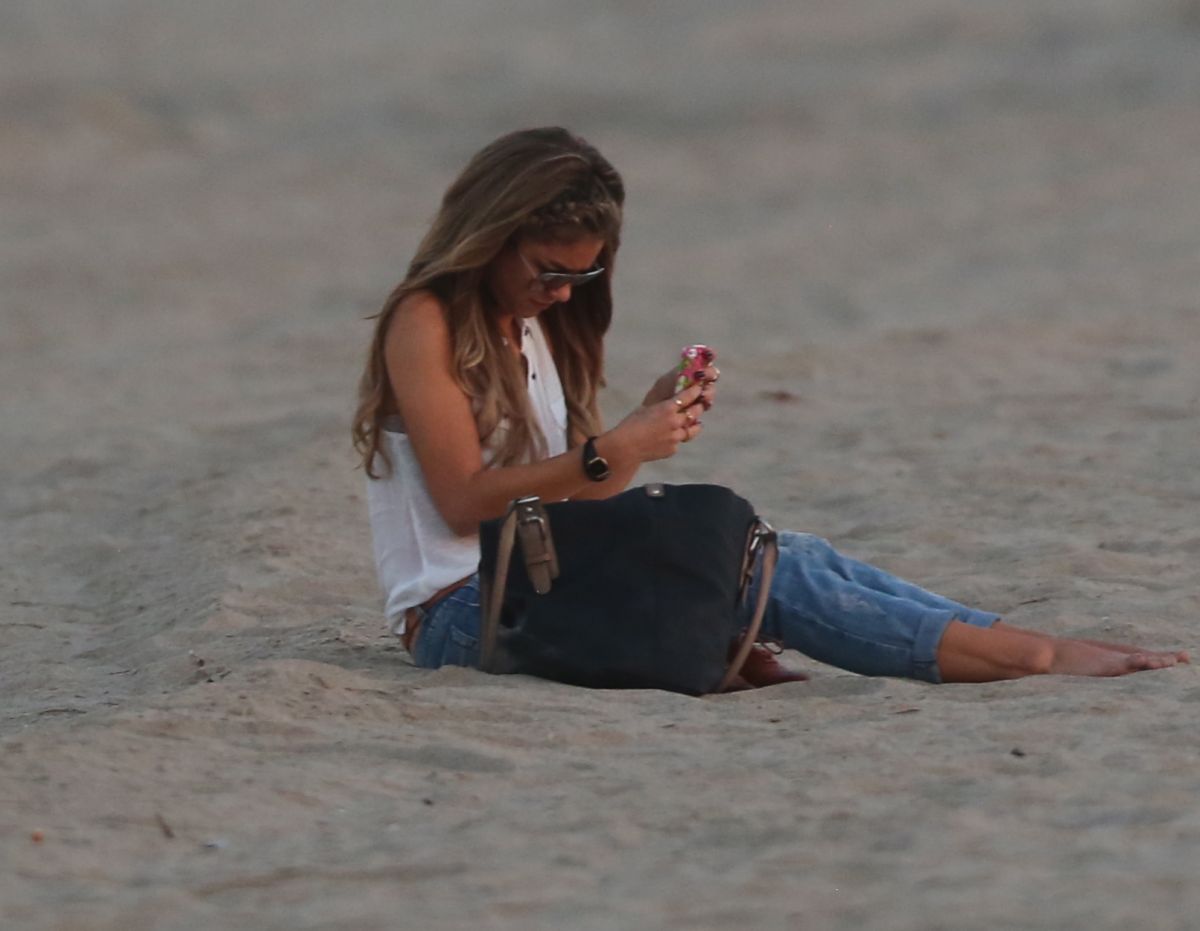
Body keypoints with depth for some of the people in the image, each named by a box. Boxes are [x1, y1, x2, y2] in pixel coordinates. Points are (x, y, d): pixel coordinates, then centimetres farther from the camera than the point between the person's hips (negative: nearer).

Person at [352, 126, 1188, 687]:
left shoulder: (534, 327, 19)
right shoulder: (427, 324, -8)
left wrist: (654, 424, -4)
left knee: (788, 559, -9)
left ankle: (1030, 643, -19)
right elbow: (464, 501, -17)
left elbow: (573, 497, 12)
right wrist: (615, 451, -20)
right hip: (459, 614, -8)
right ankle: (1037, 657, -24)